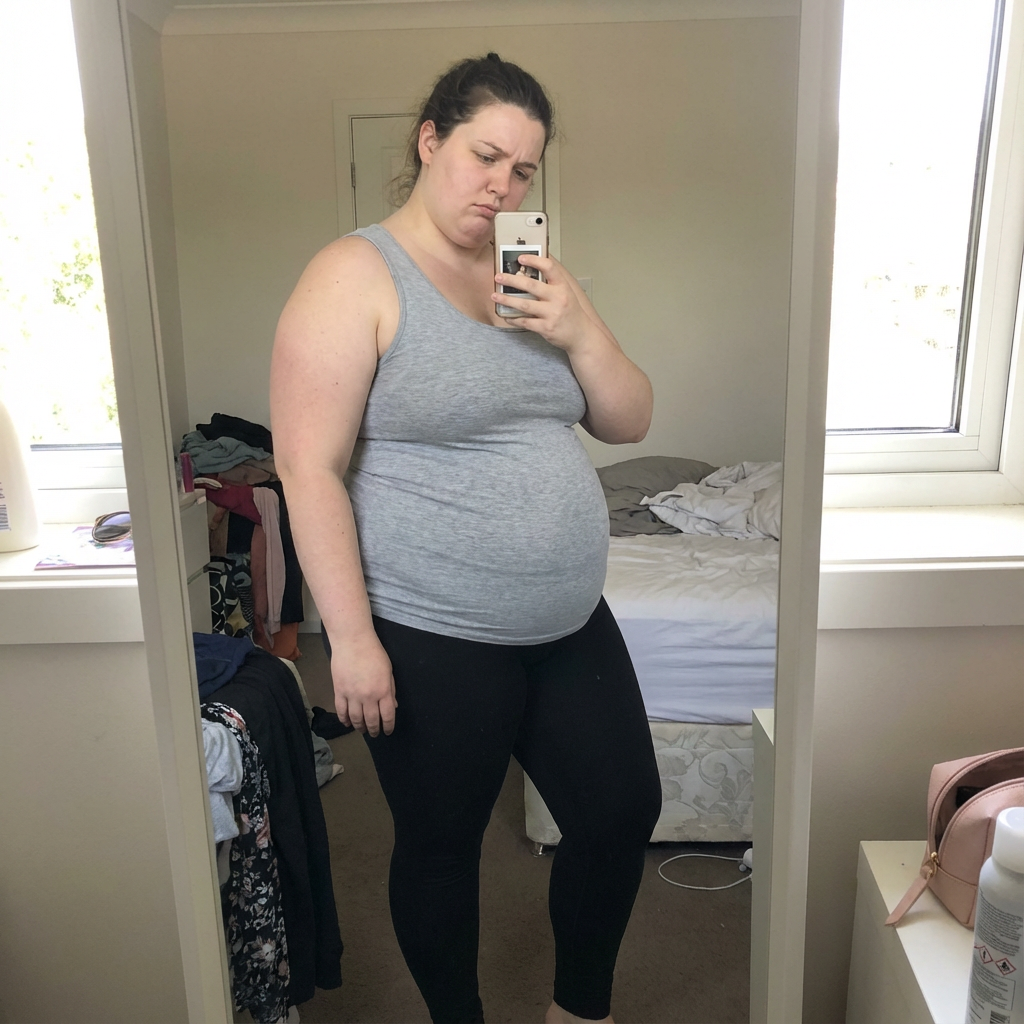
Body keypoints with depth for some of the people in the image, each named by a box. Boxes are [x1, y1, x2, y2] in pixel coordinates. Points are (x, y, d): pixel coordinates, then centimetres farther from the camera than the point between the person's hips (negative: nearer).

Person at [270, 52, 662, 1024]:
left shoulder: (534, 275, 9)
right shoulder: (354, 276, -10)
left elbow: (628, 422, 9)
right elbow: (309, 469, -15)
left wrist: (579, 333, -10)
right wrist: (352, 638, -17)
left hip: (571, 624, 7)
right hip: (431, 642, -6)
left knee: (624, 813, 15)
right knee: (441, 845, 13)